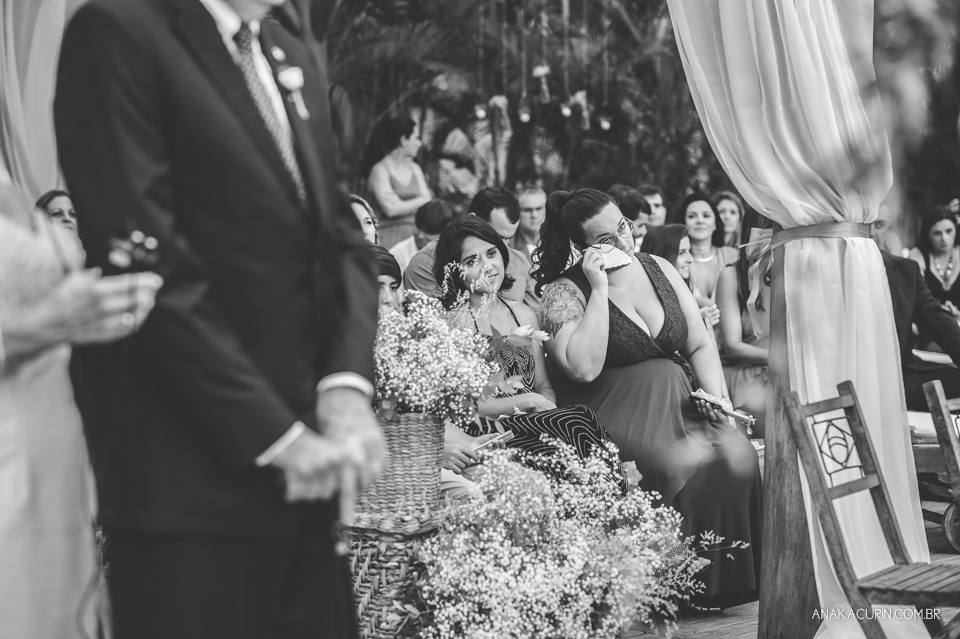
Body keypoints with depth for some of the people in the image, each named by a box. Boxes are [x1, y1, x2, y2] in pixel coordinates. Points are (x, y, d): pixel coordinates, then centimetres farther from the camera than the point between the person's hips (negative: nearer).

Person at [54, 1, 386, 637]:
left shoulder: (293, 54, 14)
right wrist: (277, 435, -15)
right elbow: (152, 268, -16)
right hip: (194, 469, -7)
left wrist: (348, 386, -6)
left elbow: (340, 236, 11)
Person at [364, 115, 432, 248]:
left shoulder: (415, 168, 15)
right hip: (390, 236, -5)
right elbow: (391, 209, -11)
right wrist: (420, 201, 1)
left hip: (415, 236, 5)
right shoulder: (380, 170, -3)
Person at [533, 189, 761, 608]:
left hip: (682, 401, 5)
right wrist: (600, 289, -17)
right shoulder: (564, 291, -4)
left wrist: (716, 397, -3)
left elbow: (701, 344, 14)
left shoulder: (658, 269, 12)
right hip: (619, 414, -5)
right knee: (690, 465, -30)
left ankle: (733, 578, -8)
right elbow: (584, 368, -20)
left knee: (739, 456, -22)